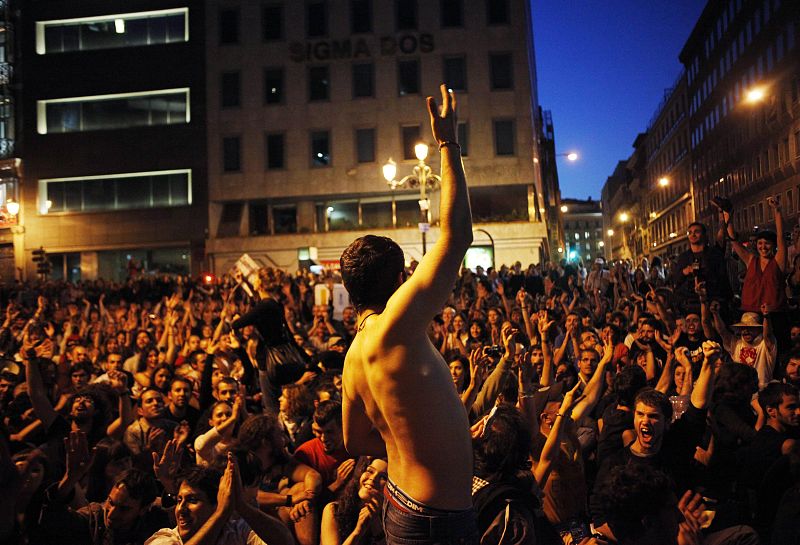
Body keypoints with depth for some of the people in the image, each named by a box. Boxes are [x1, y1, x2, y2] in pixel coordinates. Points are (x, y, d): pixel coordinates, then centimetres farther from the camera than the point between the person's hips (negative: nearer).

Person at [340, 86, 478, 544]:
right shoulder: (394, 328, -22)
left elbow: (356, 441, 15)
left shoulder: (355, 357, 4)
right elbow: (458, 237, -23)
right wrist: (449, 144, -14)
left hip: (400, 506, 9)